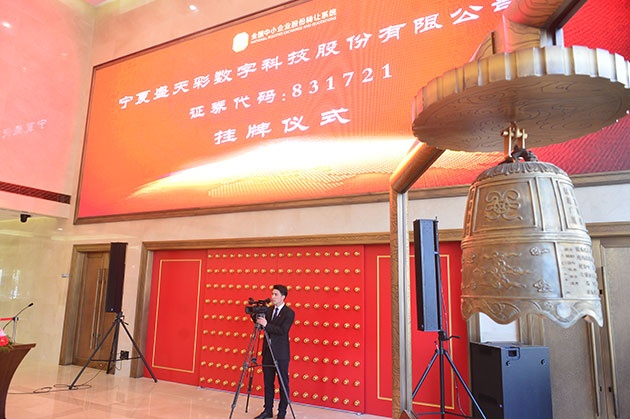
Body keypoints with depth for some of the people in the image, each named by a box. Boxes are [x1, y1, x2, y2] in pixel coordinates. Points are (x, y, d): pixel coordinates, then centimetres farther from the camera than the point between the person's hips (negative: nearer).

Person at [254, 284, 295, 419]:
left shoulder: (289, 313, -11)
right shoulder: (269, 310, 9)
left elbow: (283, 331, -21)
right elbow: (262, 326, 9)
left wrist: (266, 325, -29)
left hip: (280, 353, -6)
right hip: (267, 351, 6)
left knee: (283, 383, 5)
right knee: (268, 382, 13)